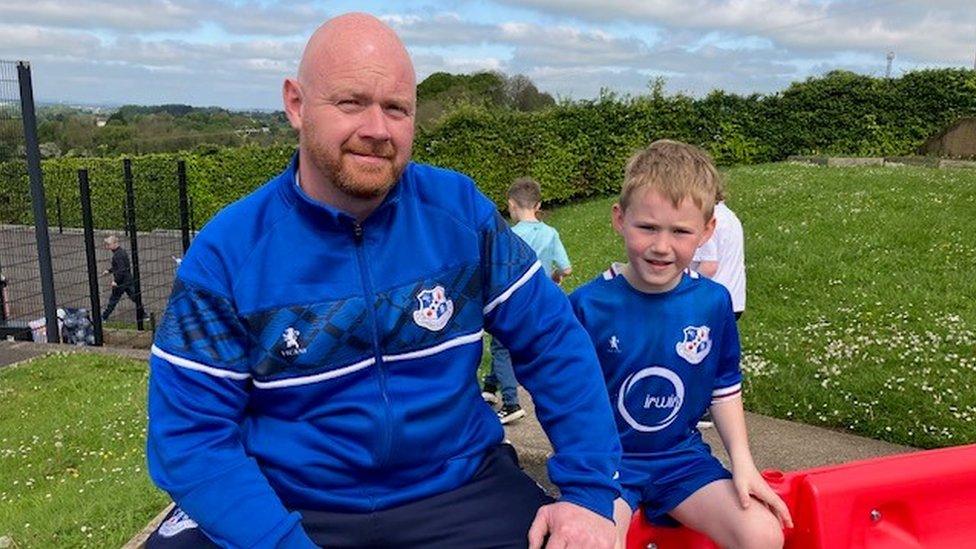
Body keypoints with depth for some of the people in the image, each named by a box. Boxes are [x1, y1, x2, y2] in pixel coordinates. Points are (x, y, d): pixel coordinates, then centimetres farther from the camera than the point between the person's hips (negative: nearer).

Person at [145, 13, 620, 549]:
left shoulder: (460, 210, -6)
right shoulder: (225, 253, -10)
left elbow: (553, 340, -3)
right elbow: (190, 432, -11)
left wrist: (590, 490, -11)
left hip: (458, 491, 1)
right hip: (289, 505, 0)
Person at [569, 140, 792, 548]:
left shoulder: (713, 302, -3)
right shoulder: (587, 305, -13)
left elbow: (724, 388, 9)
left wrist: (742, 461, 0)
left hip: (682, 457, 4)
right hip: (606, 460, -3)